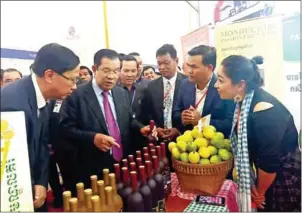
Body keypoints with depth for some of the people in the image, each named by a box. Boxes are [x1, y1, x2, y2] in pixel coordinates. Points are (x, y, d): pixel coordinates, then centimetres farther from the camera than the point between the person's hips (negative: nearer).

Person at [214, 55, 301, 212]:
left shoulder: (264, 112, -31)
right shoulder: (243, 101, -7)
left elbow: (269, 163, -26)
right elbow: (243, 145, 0)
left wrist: (259, 192, -9)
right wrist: (252, 184, 2)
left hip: (286, 180, -7)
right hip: (266, 175, 7)